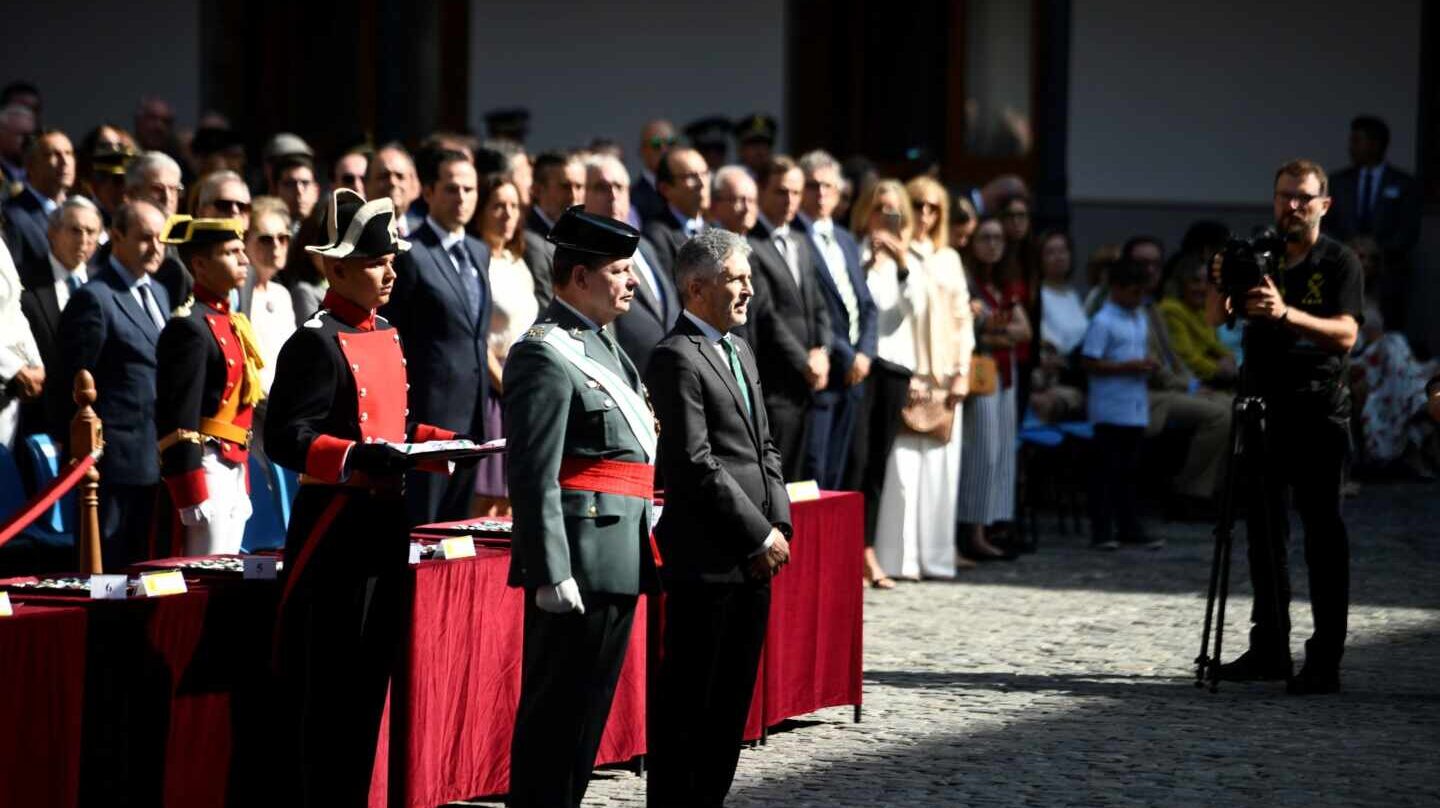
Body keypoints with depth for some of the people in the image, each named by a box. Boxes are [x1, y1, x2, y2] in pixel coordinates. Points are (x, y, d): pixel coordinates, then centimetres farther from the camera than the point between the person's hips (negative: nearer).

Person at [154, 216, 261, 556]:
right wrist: (193, 499, -20)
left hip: (233, 472, 10)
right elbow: (180, 424, -17)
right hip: (206, 473, -10)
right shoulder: (190, 328, -13)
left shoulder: (231, 322, 16)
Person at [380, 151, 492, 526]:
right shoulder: (411, 255, -9)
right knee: (420, 523, -5)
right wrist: (400, 419, -13)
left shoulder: (480, 253, 16)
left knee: (458, 522, 10)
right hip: (429, 413, -8)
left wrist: (484, 401, 17)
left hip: (472, 413, 8)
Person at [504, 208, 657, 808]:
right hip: (580, 563, -10)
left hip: (618, 563, 10)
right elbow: (533, 476, -19)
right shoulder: (545, 355, -14)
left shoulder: (604, 347, 17)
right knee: (556, 714, -5)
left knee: (588, 712, 15)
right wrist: (551, 574, -23)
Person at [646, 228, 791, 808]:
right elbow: (696, 463, -16)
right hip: (705, 558, -9)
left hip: (752, 559, 9)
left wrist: (779, 525, 5)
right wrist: (760, 536, -15)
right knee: (687, 697, -3)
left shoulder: (740, 351, 17)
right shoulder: (677, 358, -11)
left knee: (733, 696, 12)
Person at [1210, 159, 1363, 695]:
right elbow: (1216, 319, 1)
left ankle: (1325, 662, -10)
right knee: (1264, 531, 9)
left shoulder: (1339, 263, -2)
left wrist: (1286, 313, -31)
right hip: (1263, 409, 5)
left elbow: (1346, 332, -16)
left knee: (1323, 533, -7)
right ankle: (1269, 648, 17)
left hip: (1318, 414, -5)